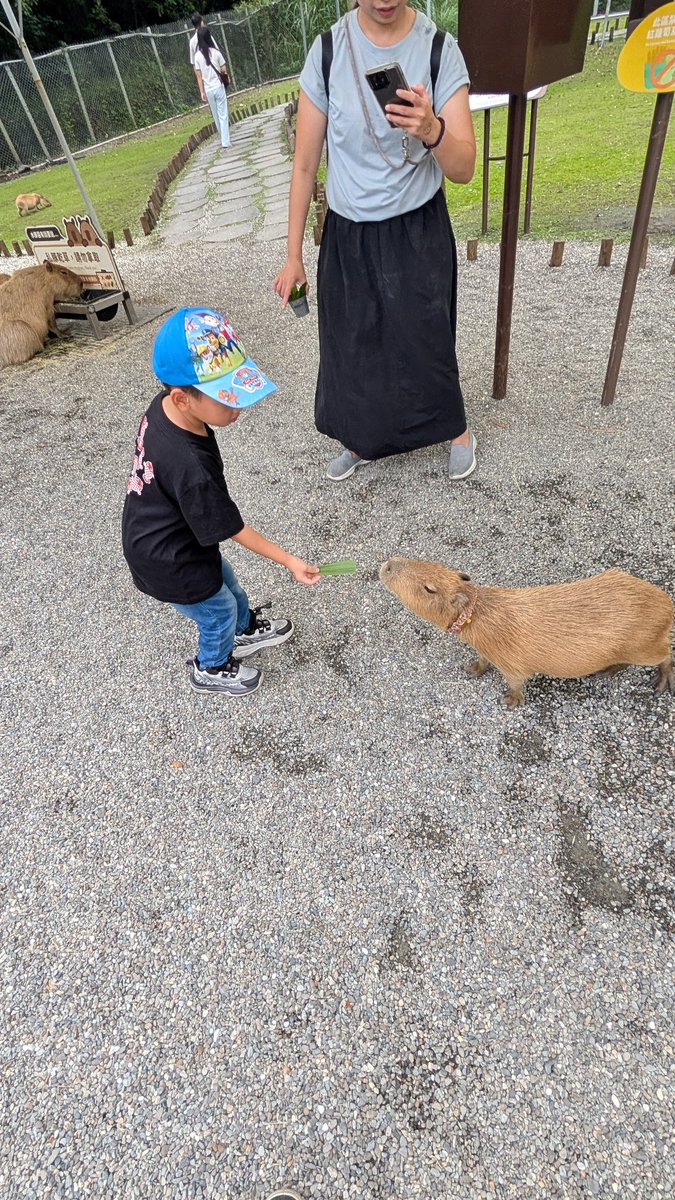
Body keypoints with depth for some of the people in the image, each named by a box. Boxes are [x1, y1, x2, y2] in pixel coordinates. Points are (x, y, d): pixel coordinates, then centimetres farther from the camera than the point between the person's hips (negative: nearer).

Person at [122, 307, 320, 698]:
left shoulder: (164, 406, -16)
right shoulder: (193, 468, -41)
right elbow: (232, 527, -27)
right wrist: (289, 561, -18)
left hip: (165, 537, 8)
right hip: (170, 565, -8)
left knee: (226, 581, 29)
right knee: (219, 612, 18)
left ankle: (246, 630, 58)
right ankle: (212, 669, 48)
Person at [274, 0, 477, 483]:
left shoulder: (441, 49, -11)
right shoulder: (328, 50, -7)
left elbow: (464, 170, -15)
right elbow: (305, 164, -1)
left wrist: (433, 130, -37)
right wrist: (293, 255, 0)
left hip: (418, 234, -2)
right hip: (347, 235, 2)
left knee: (424, 343, 5)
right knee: (349, 347, 9)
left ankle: (457, 430, 33)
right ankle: (360, 441, 34)